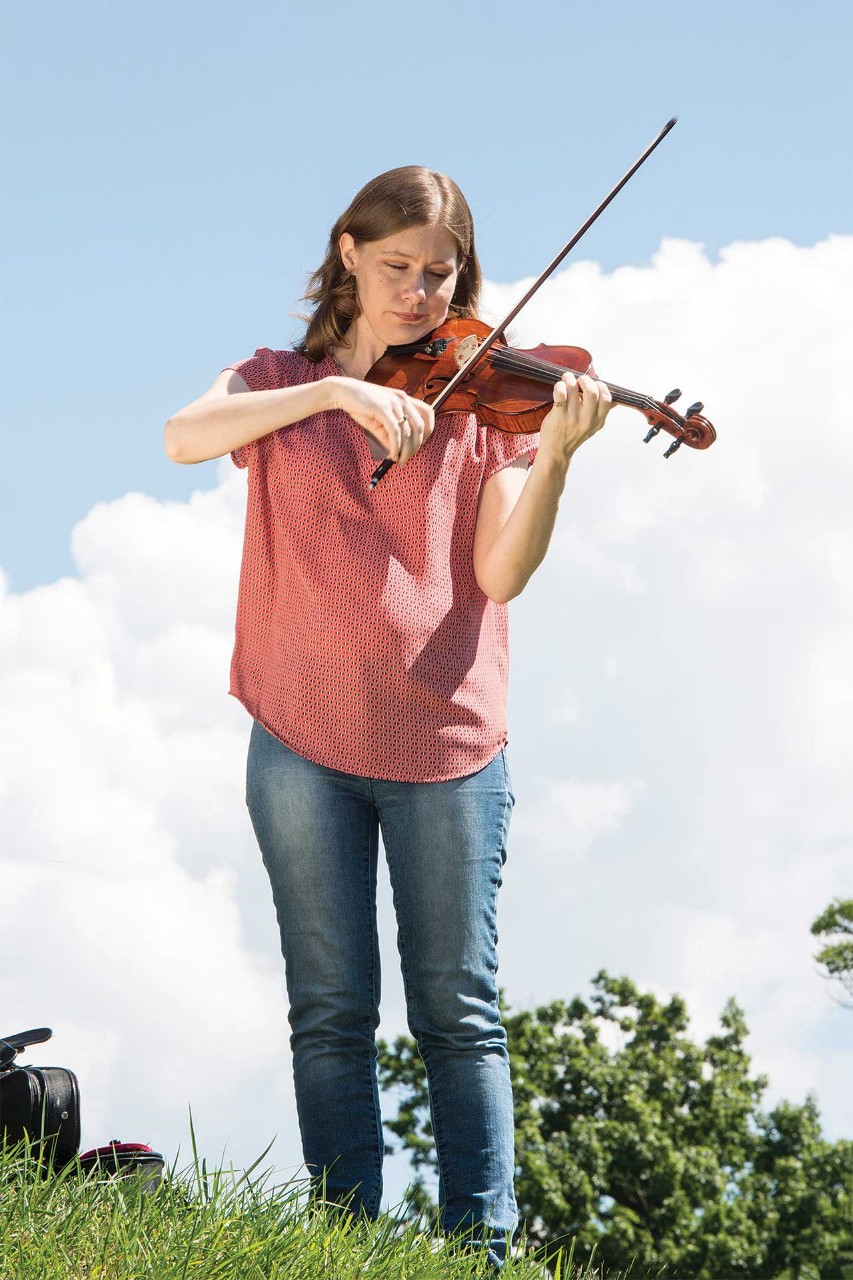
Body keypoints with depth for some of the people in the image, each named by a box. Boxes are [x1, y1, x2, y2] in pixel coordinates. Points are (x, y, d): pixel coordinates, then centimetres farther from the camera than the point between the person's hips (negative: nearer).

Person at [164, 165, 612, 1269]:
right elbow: (184, 436, -13)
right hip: (303, 738, 1)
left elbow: (500, 573, -7)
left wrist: (555, 456, -23)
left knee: (457, 1010, 1)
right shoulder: (281, 383, 9)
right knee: (331, 1011, 4)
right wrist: (338, 389, -23)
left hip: (446, 742, -1)